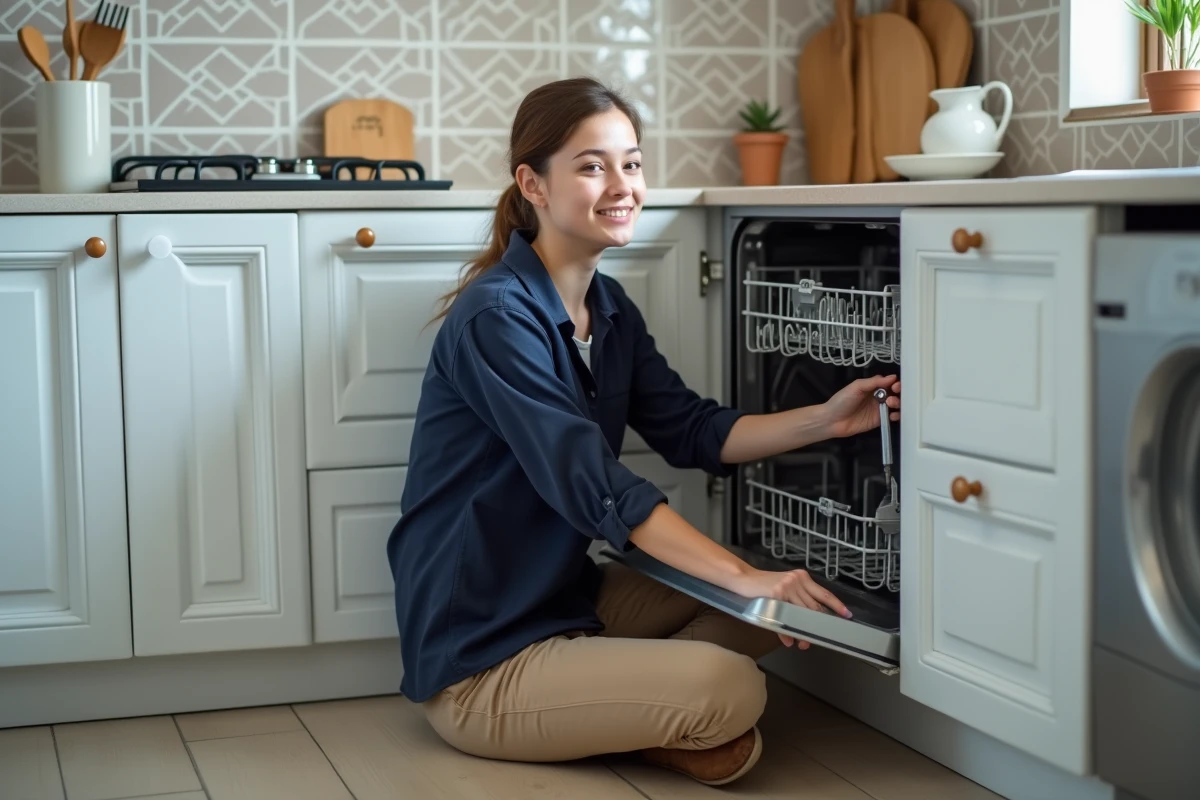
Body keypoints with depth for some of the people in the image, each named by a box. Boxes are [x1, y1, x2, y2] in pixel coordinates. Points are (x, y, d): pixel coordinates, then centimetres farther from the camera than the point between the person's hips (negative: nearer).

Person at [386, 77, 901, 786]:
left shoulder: (608, 305, 7)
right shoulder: (497, 319, -22)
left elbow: (692, 431, 4)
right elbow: (594, 484, -28)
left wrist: (825, 420, -10)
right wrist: (744, 576, -31)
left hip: (566, 593, 9)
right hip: (478, 663, -9)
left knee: (769, 612, 8)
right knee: (731, 690, -22)